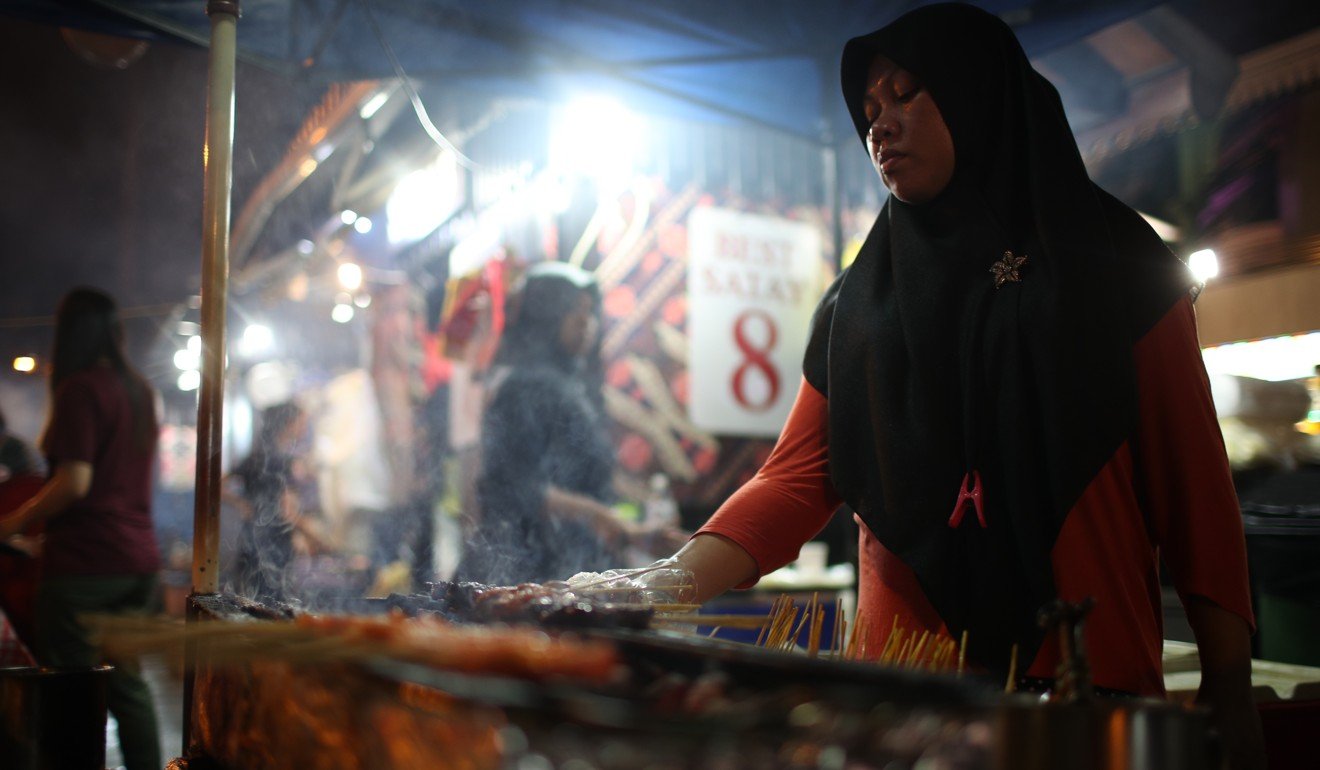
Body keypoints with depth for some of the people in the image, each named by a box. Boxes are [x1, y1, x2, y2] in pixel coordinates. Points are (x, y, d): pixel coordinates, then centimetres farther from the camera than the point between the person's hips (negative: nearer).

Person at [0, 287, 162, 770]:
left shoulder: (79, 388, -11)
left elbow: (75, 482, -17)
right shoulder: (141, 391, 12)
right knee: (126, 684, 14)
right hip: (138, 558, 8)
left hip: (85, 561, -7)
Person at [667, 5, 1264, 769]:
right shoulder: (858, 302, 9)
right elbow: (796, 480, 1)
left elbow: (1192, 483, -2)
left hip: (1087, 675, -2)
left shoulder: (1116, 266, 3)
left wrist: (1228, 687, -9)